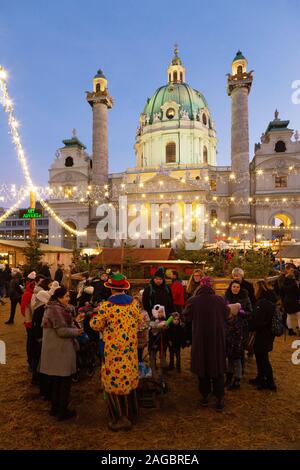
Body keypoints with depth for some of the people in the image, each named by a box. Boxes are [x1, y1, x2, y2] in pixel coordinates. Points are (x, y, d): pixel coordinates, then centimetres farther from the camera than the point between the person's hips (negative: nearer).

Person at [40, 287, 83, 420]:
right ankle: (62, 411, 14)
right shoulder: (57, 310, -22)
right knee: (65, 380, 4)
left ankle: (55, 408, 32)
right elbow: (62, 330, -23)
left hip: (53, 348, 10)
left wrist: (74, 329, 5)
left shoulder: (51, 308, 11)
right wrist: (76, 332, -10)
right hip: (61, 350, -10)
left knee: (55, 379, 19)